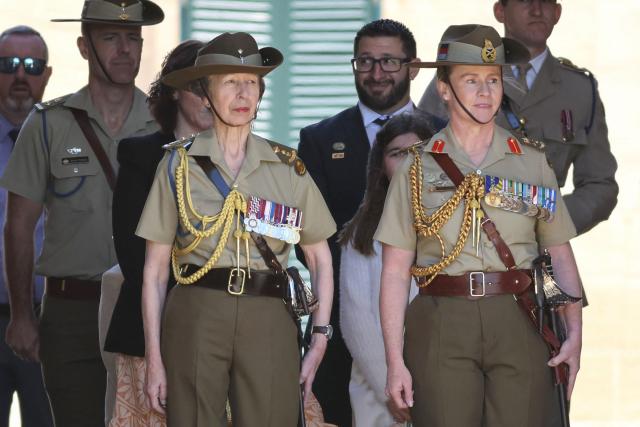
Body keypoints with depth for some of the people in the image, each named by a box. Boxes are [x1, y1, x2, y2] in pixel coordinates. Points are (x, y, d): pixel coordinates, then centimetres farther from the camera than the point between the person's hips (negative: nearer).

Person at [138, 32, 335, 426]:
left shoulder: (288, 167, 8)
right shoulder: (179, 164, 5)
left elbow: (320, 258, 12)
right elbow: (155, 270, 5)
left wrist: (320, 342, 1)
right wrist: (154, 358, -1)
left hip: (268, 320, 1)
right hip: (196, 317, -1)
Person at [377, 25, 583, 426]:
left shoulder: (533, 162, 10)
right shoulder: (418, 167, 6)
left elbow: (561, 257, 10)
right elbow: (395, 271, 3)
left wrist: (575, 334, -3)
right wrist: (395, 360, -4)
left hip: (519, 323, 1)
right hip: (441, 328, -1)